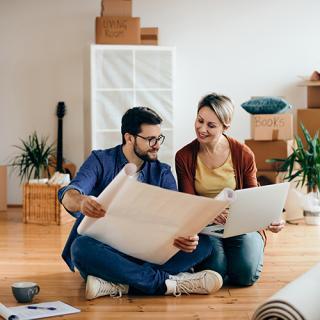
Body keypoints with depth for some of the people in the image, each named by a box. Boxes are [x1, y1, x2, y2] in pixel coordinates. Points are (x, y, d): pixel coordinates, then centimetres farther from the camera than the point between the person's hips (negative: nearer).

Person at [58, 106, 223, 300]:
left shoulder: (162, 173, 8)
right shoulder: (101, 161, -1)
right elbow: (69, 195, -17)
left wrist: (187, 235, -30)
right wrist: (82, 202, -44)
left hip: (146, 255, 3)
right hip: (104, 251, -3)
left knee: (203, 244, -19)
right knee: (81, 247, -36)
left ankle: (119, 285, -34)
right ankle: (167, 282, -32)